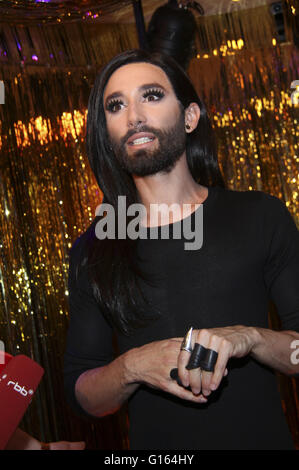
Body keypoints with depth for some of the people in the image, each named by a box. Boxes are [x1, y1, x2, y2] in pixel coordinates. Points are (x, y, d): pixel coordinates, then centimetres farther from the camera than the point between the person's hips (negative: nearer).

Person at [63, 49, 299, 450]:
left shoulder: (262, 217, -7)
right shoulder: (92, 252, -2)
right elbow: (82, 396, -1)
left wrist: (250, 338, -23)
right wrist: (131, 367, -19)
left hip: (262, 437, -1)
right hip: (156, 448, 1)